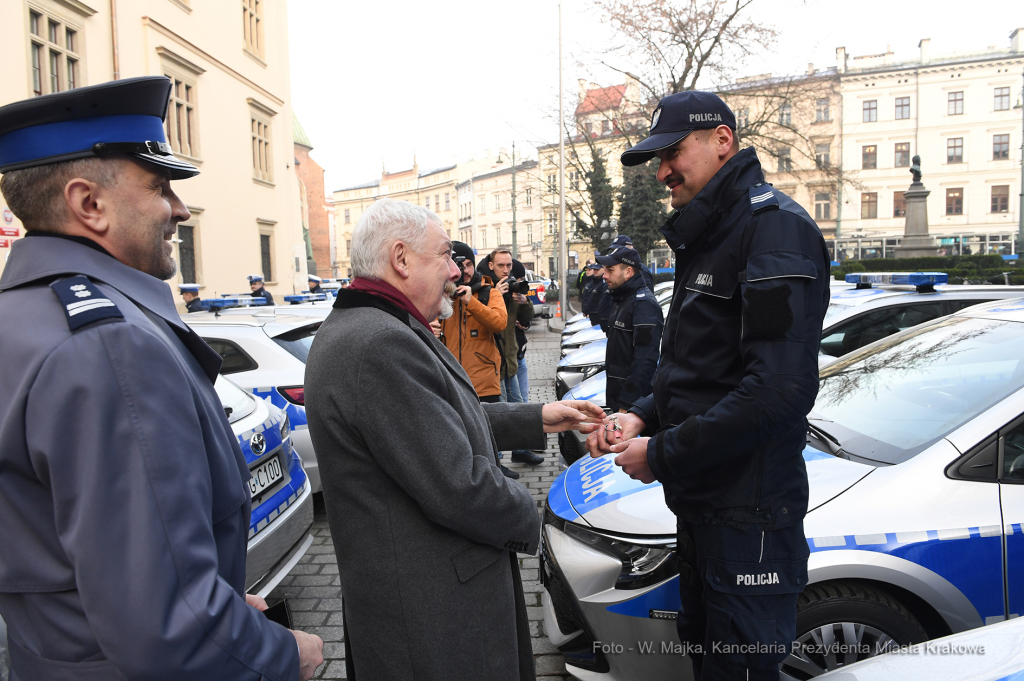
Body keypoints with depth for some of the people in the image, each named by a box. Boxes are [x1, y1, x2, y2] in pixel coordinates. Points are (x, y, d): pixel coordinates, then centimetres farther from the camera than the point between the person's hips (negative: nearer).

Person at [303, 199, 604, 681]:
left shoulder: (357, 330, 9)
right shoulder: (381, 344, -27)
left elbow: (452, 421, 15)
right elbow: (459, 488, -28)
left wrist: (540, 419, 13)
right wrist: (526, 515, -9)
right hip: (427, 602, -10)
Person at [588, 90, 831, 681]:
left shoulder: (774, 226, -17)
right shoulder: (707, 237, 15)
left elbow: (781, 387, -27)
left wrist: (663, 455, -20)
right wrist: (642, 416, 3)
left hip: (749, 512, -10)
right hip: (701, 500, 10)